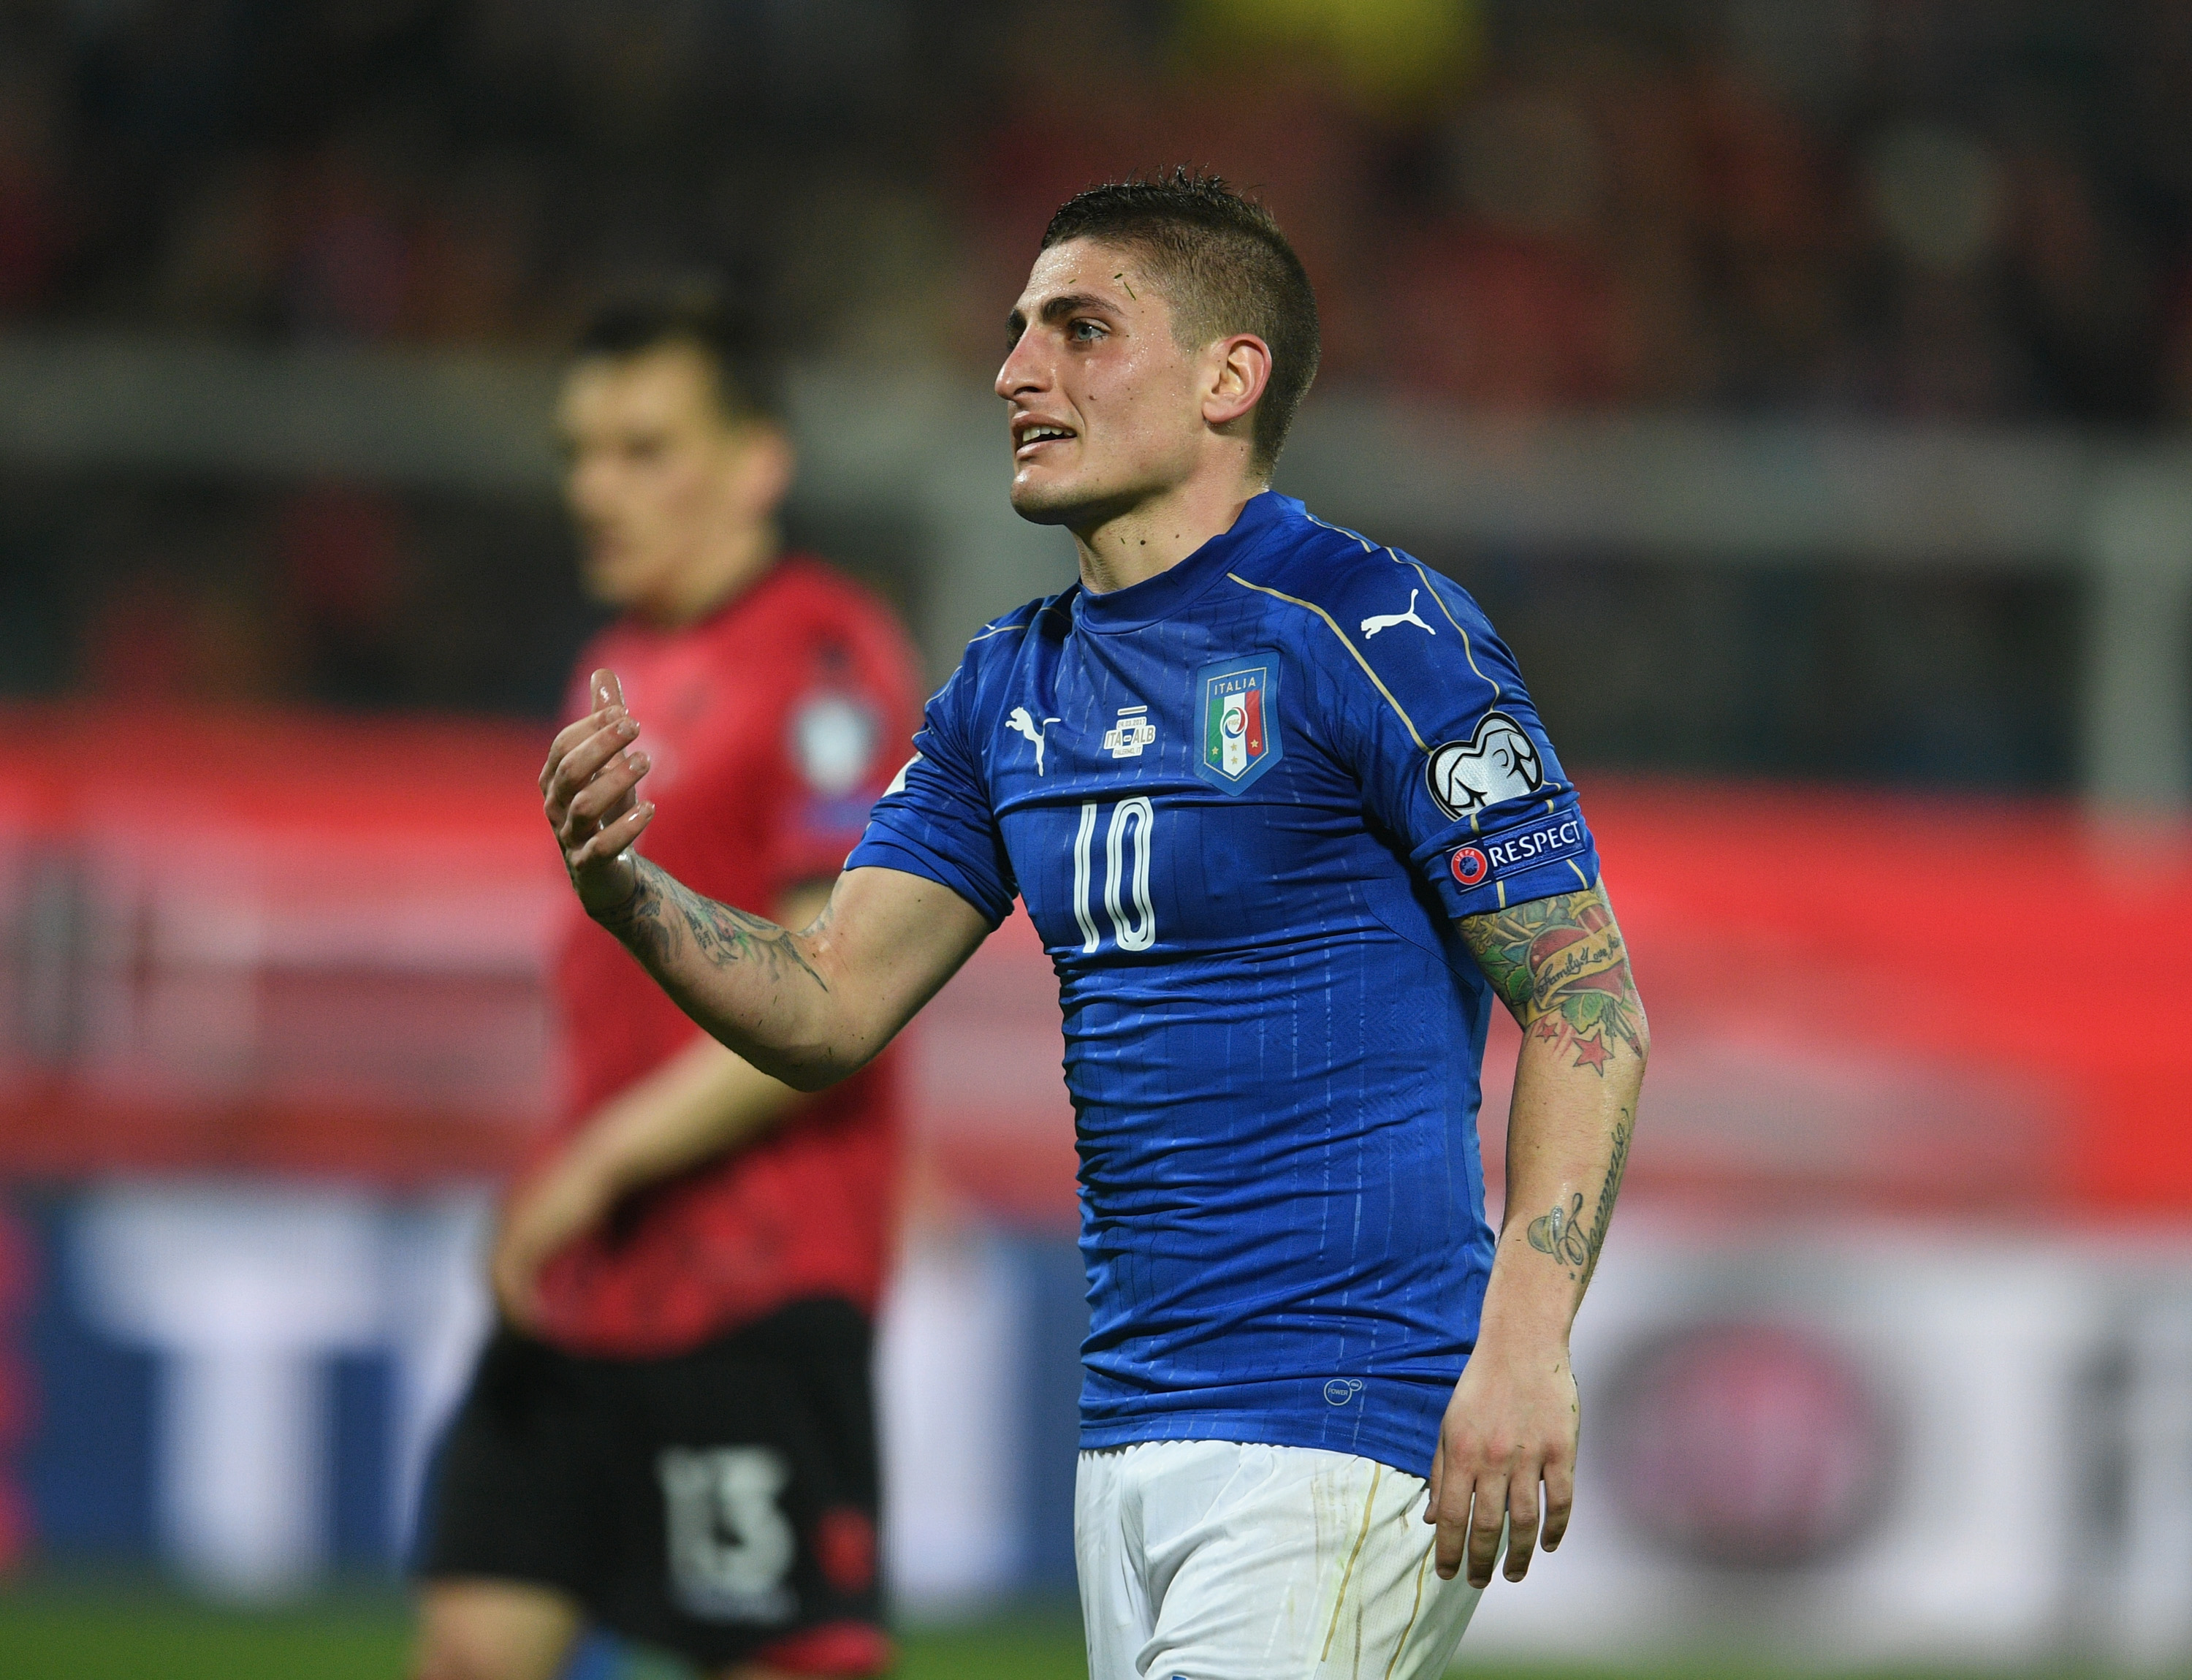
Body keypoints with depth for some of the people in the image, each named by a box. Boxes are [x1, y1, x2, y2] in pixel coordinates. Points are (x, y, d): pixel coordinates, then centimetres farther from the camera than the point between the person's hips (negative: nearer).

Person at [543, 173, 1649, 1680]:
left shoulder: (1376, 634, -9)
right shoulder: (1011, 690, 14)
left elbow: (1590, 1005, -12)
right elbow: (831, 1009, 11)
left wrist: (1526, 1347, -22)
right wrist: (626, 892, -9)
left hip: (1342, 1432, -8)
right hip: (1127, 1428, 8)